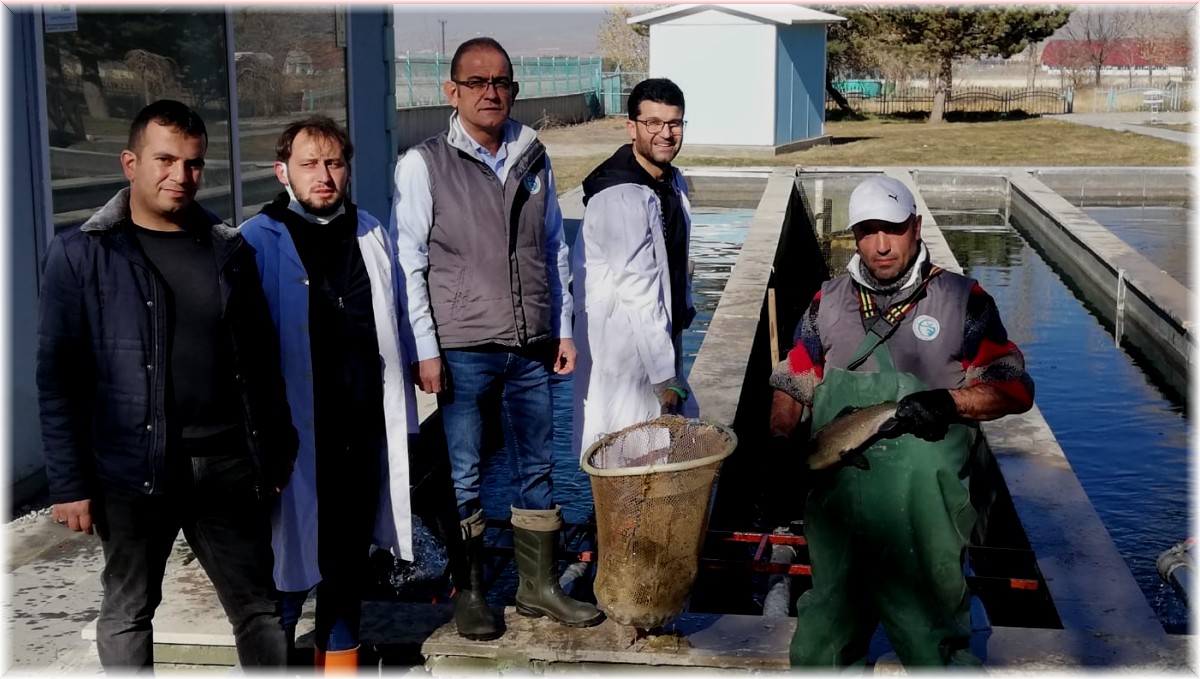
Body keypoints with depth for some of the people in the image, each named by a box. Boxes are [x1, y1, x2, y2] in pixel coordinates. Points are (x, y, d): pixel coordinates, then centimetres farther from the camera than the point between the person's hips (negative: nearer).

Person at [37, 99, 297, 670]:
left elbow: (262, 361, 12)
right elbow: (58, 377, -5)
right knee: (127, 613, 11)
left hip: (227, 466, 3)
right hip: (132, 471, -2)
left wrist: (277, 451, 11)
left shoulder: (230, 251, 7)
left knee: (258, 608, 10)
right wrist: (69, 482, -9)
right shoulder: (80, 255, -3)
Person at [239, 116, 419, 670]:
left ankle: (339, 654, 31)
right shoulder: (259, 241, -6)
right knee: (293, 548, 1)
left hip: (364, 428, 5)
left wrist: (401, 415, 11)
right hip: (297, 431, -5)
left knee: (350, 551, 15)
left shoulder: (370, 235, 10)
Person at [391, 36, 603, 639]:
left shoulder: (533, 159, 10)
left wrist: (563, 329, 13)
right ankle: (470, 593, 18)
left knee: (536, 469, 11)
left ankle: (540, 587, 24)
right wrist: (426, 350, -10)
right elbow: (408, 264, -5)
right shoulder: (423, 164, -4)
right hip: (462, 352, -4)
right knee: (463, 476, 4)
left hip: (531, 349, 4)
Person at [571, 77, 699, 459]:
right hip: (623, 343, -9)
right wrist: (665, 376, -22)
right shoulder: (620, 198, -23)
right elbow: (638, 293, -24)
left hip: (659, 332, 9)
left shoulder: (673, 183, 6)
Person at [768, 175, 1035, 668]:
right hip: (837, 496, 4)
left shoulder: (962, 301, 1)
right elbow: (793, 382, 14)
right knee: (822, 643, 15)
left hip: (923, 510, -3)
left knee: (932, 640, 3)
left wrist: (949, 402, -20)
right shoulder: (829, 302, 11)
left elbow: (1015, 388, -3)